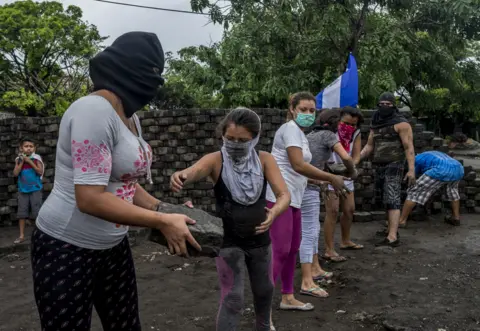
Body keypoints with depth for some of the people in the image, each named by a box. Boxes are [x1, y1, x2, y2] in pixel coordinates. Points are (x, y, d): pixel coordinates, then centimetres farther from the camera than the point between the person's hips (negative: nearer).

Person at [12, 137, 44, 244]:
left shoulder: (36, 158, -4)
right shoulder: (19, 159, 3)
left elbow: (40, 172, -12)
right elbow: (15, 173, -5)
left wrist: (30, 161, -16)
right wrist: (22, 161, -11)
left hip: (35, 189, -3)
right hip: (23, 190, 3)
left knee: (37, 212, 0)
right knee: (22, 212, 6)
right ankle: (22, 235, 14)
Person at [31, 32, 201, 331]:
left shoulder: (130, 116, 5)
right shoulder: (94, 110, -22)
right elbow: (90, 199, -28)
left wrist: (163, 210, 1)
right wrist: (162, 222, -23)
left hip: (114, 245, 9)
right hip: (67, 249, -8)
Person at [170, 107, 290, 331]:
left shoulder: (264, 159, -8)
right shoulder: (216, 160, -15)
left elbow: (284, 195, -17)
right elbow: (195, 171, -36)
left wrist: (274, 212, -40)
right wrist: (182, 176, -61)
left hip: (259, 240, 4)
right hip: (229, 241, -3)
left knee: (264, 290, 22)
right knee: (232, 298, -6)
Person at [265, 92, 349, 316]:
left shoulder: (300, 133, 19)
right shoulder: (291, 128, -11)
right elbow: (298, 165, -22)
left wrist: (325, 181, 11)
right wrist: (331, 178, -16)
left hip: (292, 197, 10)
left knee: (293, 249, 16)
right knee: (280, 251, -11)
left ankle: (287, 297, 27)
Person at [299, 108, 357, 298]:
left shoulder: (310, 135, 19)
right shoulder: (328, 135, -4)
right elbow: (346, 157, -16)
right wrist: (351, 171, 4)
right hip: (308, 188, -9)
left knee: (314, 229, 20)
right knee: (309, 234, -8)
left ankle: (315, 270, 32)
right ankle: (307, 283, -8)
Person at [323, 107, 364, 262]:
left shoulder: (356, 134, -1)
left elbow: (356, 156, -7)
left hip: (347, 176, 7)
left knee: (349, 209, 15)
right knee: (333, 211, -12)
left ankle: (346, 241, 35)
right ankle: (329, 250, -10)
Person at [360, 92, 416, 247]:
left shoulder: (401, 123, -9)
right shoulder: (375, 125, 14)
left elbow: (409, 148, -13)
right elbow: (369, 146, 16)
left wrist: (411, 169, -21)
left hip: (394, 165, -8)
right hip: (380, 166, 8)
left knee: (392, 199, -13)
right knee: (387, 199, 14)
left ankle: (392, 237, -17)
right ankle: (391, 229, 25)